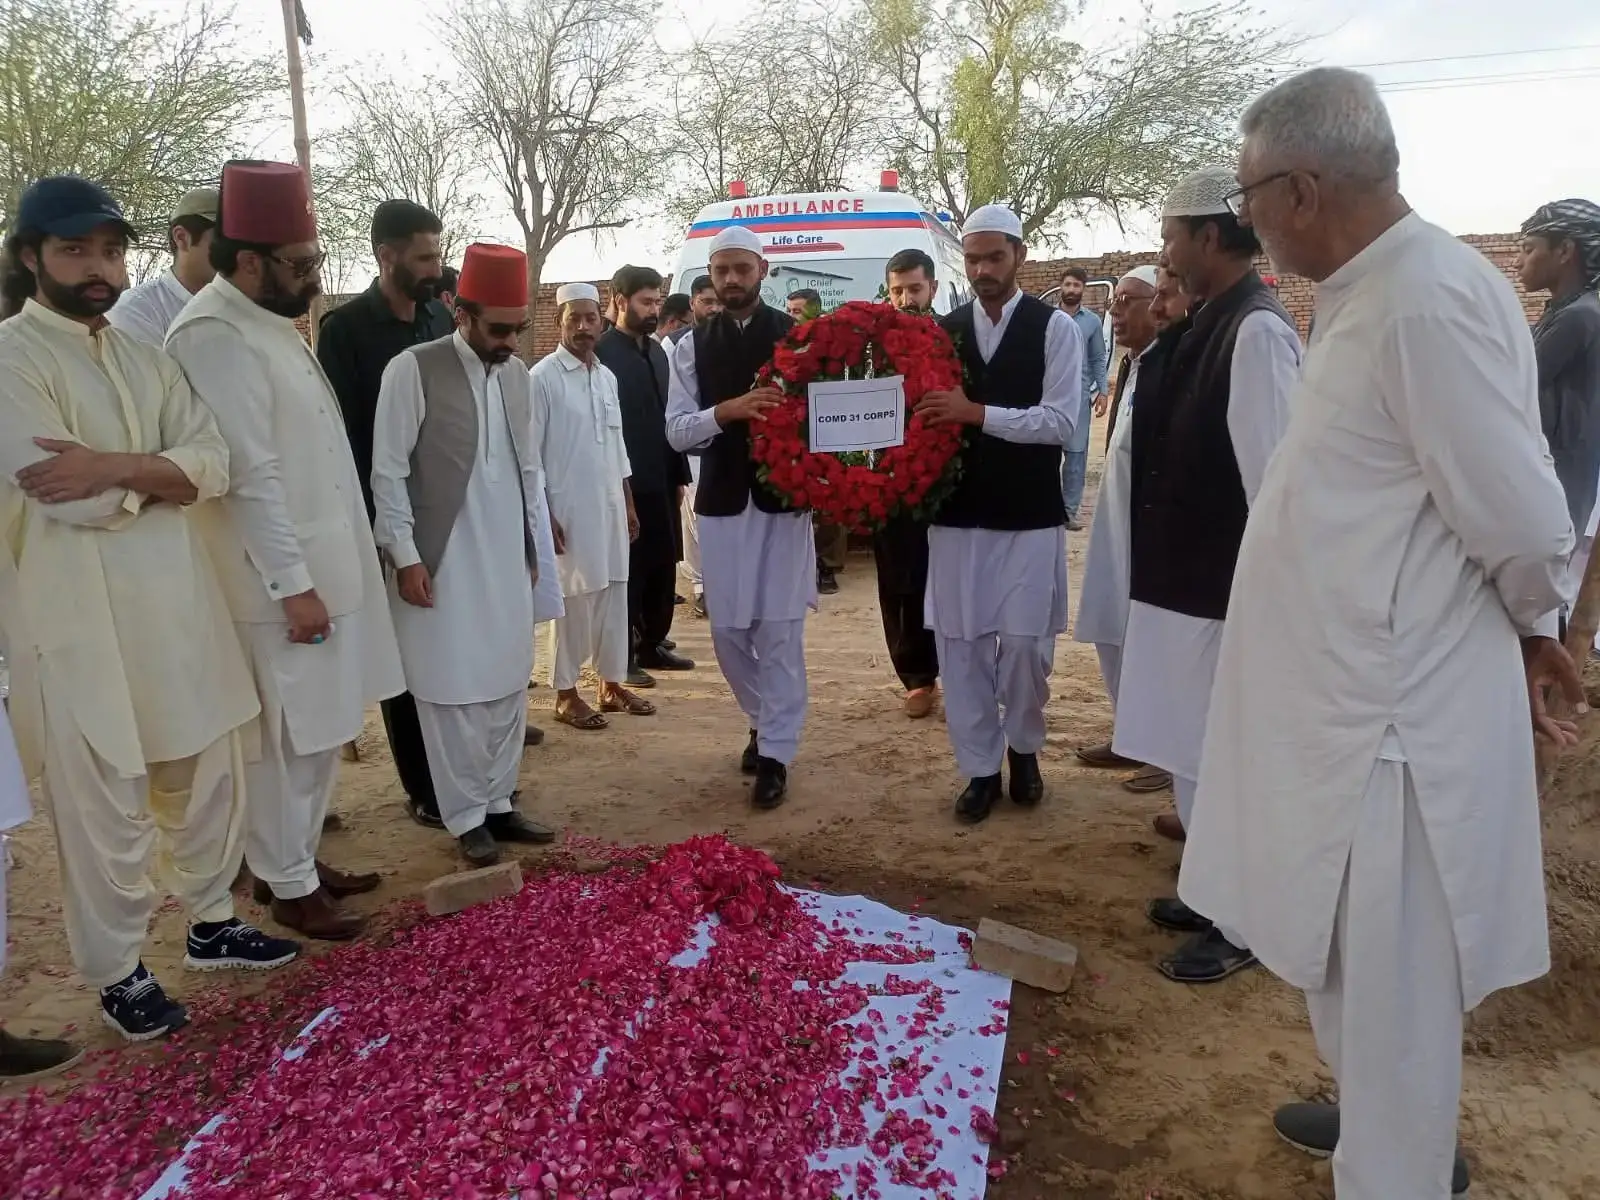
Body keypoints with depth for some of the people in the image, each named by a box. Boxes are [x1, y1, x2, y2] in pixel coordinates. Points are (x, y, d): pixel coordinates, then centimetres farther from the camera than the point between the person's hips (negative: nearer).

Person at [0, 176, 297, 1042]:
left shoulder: (145, 355, 12)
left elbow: (214, 464, -1)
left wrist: (119, 466, -17)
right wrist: (165, 473, -5)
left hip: (177, 601, 7)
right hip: (79, 616, -6)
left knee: (208, 774, 16)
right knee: (103, 804, 4)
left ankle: (211, 922, 35)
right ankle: (117, 973, 22)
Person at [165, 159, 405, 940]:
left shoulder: (268, 324, 12)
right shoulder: (217, 335, -17)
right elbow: (250, 475, -21)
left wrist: (320, 573, 18)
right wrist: (293, 584, -20)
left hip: (323, 564, 9)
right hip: (281, 580, -9)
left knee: (320, 731, 17)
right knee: (290, 739, 3)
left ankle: (299, 858, 32)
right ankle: (288, 885, 18)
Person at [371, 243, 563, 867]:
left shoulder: (516, 374, 8)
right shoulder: (413, 369, -10)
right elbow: (388, 471, -9)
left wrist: (535, 549, 13)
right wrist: (404, 555, -12)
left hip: (507, 560, 6)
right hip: (442, 563, -6)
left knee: (508, 688, 11)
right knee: (453, 692, 2)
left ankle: (498, 803, 24)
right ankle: (466, 817, 15)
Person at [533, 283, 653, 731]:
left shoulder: (607, 376, 11)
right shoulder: (543, 376, -8)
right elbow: (530, 452, -10)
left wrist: (629, 504, 15)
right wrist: (543, 515, -13)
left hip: (610, 505, 6)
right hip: (567, 508, -6)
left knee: (614, 593, 9)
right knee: (574, 598, 0)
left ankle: (612, 683, 20)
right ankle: (566, 693, 11)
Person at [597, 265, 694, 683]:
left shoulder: (657, 350, 14)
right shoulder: (601, 352, -10)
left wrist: (679, 474, 12)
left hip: (660, 480, 7)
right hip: (625, 483, -7)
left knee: (663, 566, 11)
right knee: (628, 570, 2)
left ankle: (653, 644, 24)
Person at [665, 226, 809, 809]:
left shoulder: (796, 336, 1)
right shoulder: (692, 346, 5)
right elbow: (677, 430, -1)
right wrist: (727, 411, -18)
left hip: (785, 497, -2)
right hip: (721, 501, 2)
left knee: (780, 630, -1)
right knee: (728, 629, 10)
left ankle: (776, 752, 9)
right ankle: (762, 722, 33)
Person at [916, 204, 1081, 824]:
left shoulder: (1054, 327, -2)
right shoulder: (942, 330, 6)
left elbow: (1059, 421, -12)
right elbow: (928, 413, 10)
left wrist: (977, 413, -20)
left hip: (1029, 516, -2)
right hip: (957, 513, 3)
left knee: (1025, 644, 1)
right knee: (960, 645, 5)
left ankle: (1023, 749, 28)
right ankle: (981, 767, 20)